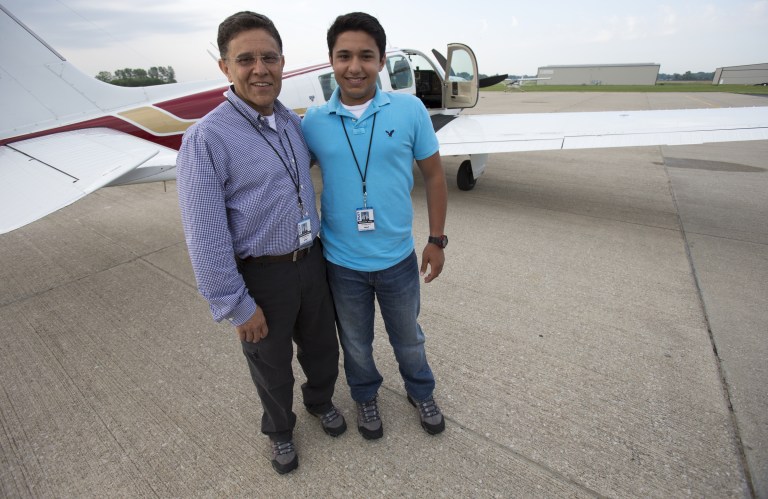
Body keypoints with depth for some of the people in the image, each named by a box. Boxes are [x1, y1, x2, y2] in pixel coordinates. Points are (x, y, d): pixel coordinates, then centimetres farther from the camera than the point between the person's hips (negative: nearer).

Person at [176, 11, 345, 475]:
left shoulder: (294, 121, 1)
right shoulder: (207, 138, -18)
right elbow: (205, 238, -18)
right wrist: (238, 307, -15)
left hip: (312, 261, 5)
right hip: (262, 275, -5)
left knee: (322, 348, 23)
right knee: (272, 365, 19)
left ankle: (321, 400, 55)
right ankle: (280, 430, 49)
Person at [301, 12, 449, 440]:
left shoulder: (410, 110, -9)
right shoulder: (313, 122, -6)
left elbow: (434, 175, -1)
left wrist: (437, 240, 0)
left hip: (398, 259, 0)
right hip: (342, 263, 1)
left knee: (409, 338, 23)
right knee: (356, 344, 23)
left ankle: (422, 393, 54)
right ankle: (366, 397, 54)